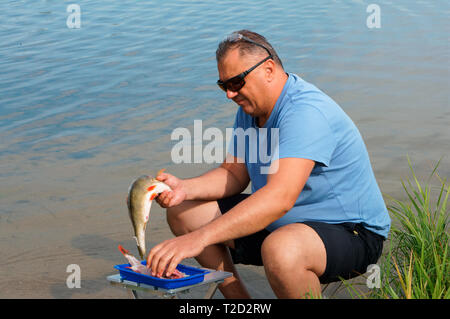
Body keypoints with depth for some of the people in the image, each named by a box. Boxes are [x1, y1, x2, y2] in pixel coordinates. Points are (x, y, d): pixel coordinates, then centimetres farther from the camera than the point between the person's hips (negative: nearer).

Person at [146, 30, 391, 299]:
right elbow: (234, 174, 9)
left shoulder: (306, 112, -28)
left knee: (281, 249, -43)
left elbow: (280, 197, -40)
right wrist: (184, 188, -13)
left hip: (349, 233, -9)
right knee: (183, 211, 3)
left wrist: (199, 238, -46)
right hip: (282, 223, 9)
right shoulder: (249, 109, 4)